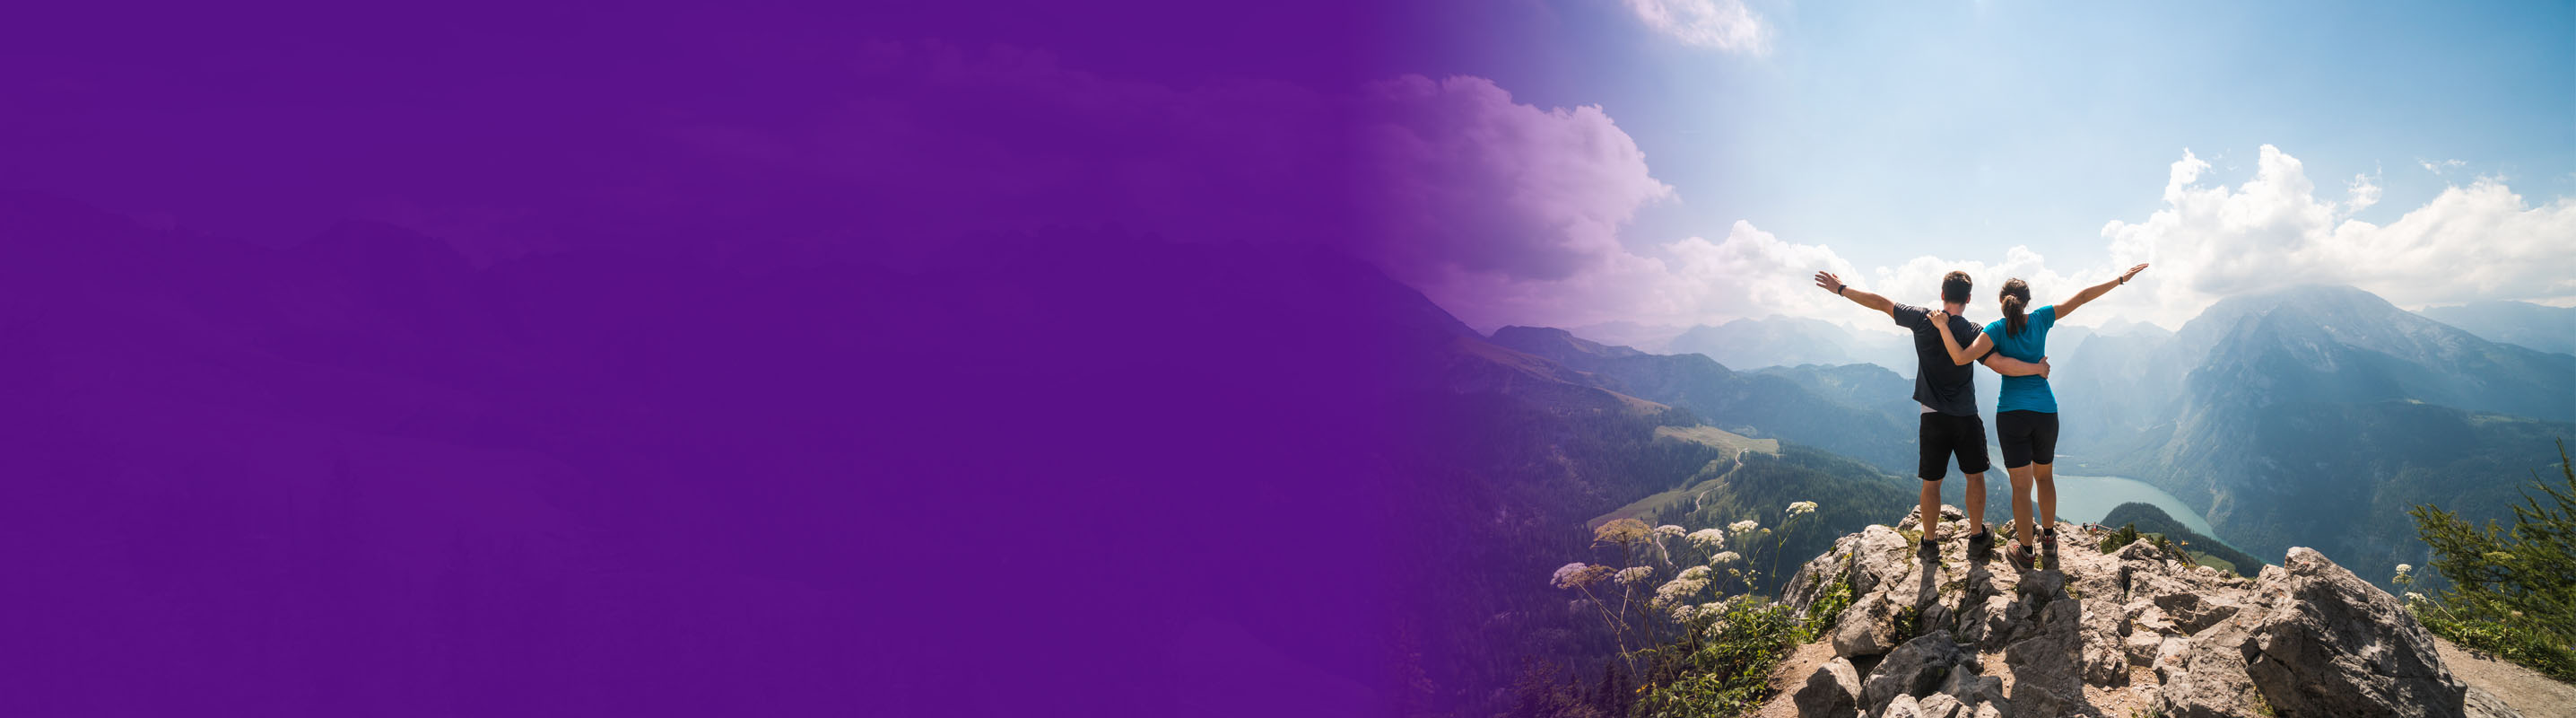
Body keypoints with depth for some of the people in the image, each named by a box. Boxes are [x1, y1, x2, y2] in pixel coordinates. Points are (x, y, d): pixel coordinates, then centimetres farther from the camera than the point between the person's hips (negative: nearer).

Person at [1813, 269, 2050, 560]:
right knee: (1975, 476, 17)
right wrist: (2037, 368, -6)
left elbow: (1881, 303, -1)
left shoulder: (1922, 319, -7)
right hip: (1966, 417, -1)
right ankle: (1977, 538, 24)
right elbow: (2000, 364, -21)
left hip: (1933, 417, 1)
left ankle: (1930, 541, 20)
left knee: (1931, 482, 11)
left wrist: (1841, 289, 8)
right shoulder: (1973, 332, -12)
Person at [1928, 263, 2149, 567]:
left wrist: (1943, 328, -15)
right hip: (2045, 412, 3)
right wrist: (2121, 279, 14)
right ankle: (2048, 536, 36)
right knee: (2044, 475, 22)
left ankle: (2025, 550, 12)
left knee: (2021, 485, 3)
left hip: (2011, 414, -3)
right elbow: (2081, 298, 6)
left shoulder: (1997, 329, -8)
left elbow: (1961, 358, -21)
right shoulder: (2040, 319, 0)